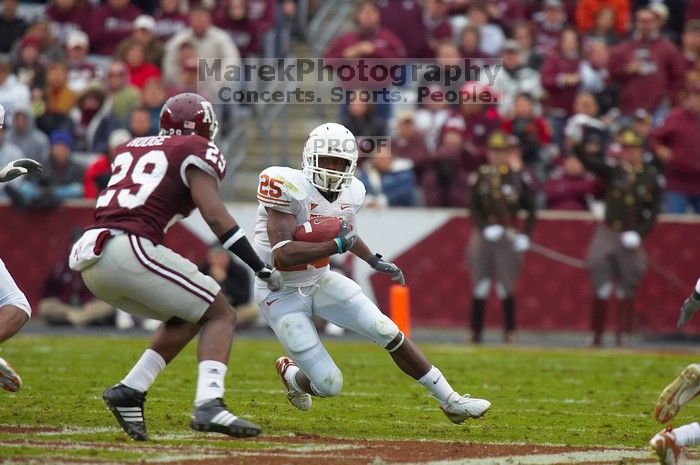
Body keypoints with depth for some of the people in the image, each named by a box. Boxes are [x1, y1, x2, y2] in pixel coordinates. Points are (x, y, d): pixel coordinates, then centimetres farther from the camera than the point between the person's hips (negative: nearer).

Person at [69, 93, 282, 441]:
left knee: (186, 318, 24)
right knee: (220, 316, 3)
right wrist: (261, 268, -2)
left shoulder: (130, 149, 25)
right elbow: (215, 216, -5)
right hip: (129, 250, -7)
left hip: (88, 256, 7)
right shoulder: (197, 152, 6)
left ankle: (130, 390, 10)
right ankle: (208, 405, -18)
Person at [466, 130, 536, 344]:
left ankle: (510, 331, 6)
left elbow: (530, 209, 1)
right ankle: (475, 332, 11)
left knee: (506, 287, -3)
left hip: (508, 236, -2)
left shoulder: (520, 176, 0)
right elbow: (474, 208, 1)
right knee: (480, 286, 4)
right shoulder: (480, 176, 5)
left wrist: (525, 236, -8)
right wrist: (485, 228, -13)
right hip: (483, 236, 2)